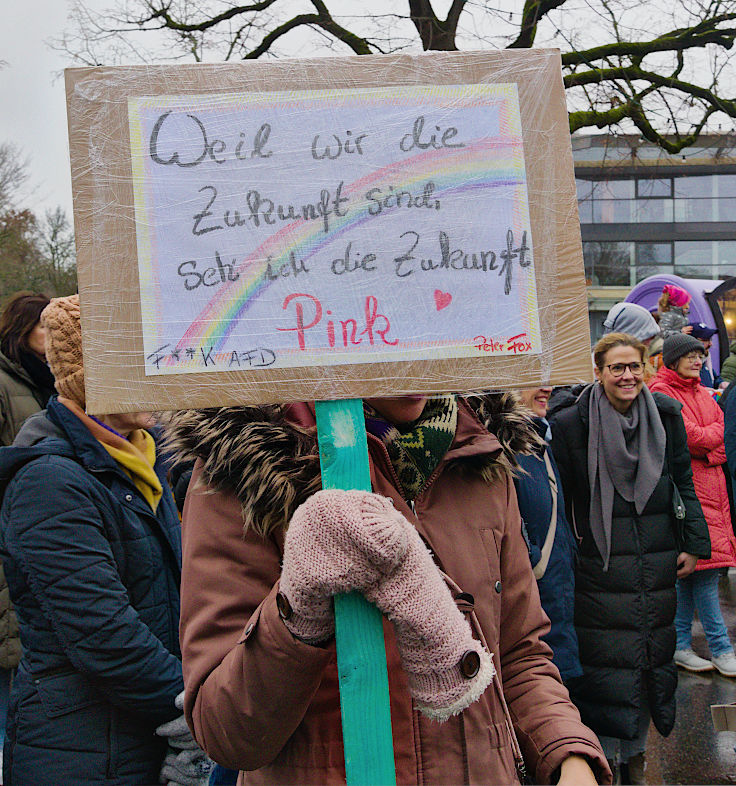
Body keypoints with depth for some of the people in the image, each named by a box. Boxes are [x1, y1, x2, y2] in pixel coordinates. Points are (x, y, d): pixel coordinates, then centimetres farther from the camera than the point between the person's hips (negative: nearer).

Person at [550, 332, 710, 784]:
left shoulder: (666, 414, 3)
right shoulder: (572, 423, -7)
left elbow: (684, 482, 9)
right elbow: (563, 497, -2)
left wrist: (693, 543, 4)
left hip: (657, 559, 4)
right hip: (601, 561, -3)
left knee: (651, 649, 10)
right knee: (607, 658, -2)